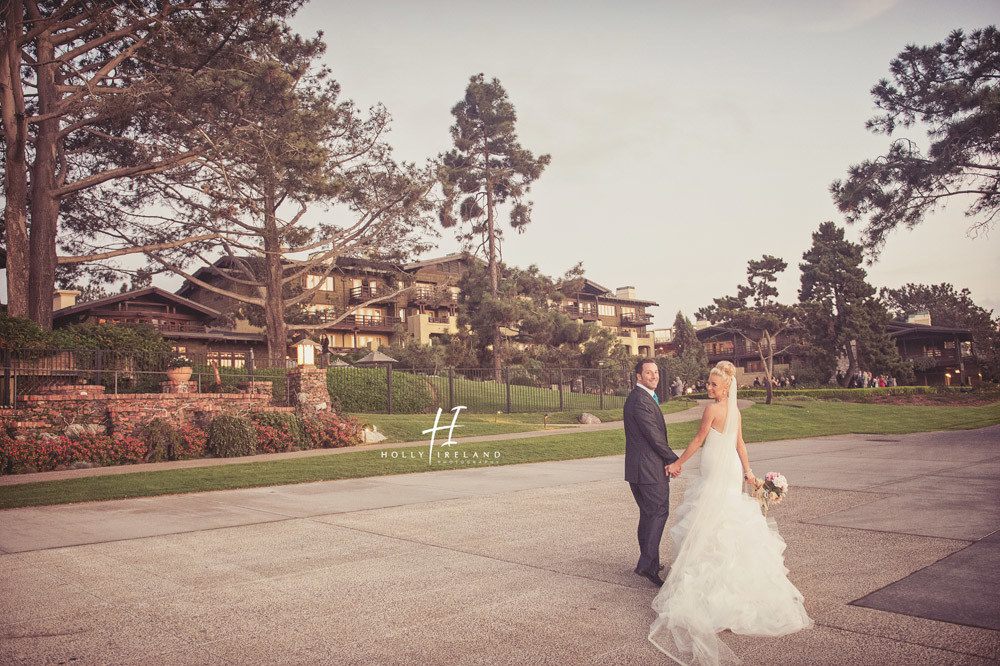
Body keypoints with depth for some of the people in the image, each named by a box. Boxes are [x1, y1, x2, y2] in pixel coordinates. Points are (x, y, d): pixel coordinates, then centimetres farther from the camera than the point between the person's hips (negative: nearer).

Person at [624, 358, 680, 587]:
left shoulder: (642, 397, 16)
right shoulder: (641, 400, -18)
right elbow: (654, 437, -19)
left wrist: (668, 459, 7)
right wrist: (674, 459, -7)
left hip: (639, 467, 11)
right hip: (649, 467, -11)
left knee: (648, 514, 17)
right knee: (659, 512, -7)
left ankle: (648, 562, 27)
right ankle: (647, 563, -6)